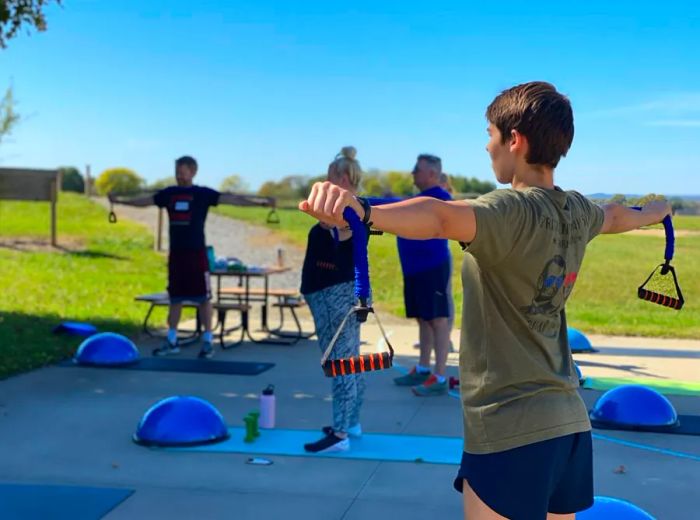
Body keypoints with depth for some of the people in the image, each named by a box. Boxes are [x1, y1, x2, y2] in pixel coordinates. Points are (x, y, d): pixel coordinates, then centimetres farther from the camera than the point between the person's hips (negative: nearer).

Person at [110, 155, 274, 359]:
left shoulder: (203, 194, -4)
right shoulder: (169, 193, 9)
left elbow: (231, 198, -13)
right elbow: (145, 201, 23)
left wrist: (261, 201, -23)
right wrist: (121, 200, 29)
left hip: (196, 252, -4)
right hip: (176, 252, 5)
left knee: (203, 297, -3)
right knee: (175, 297, 10)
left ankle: (207, 341, 3)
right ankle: (171, 341, 18)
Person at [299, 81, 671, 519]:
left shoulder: (513, 210, -18)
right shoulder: (579, 211, 7)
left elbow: (441, 216, -39)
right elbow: (616, 216, 31)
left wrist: (361, 212, -56)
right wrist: (654, 212, 53)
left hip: (510, 431, -8)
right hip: (570, 422, 8)